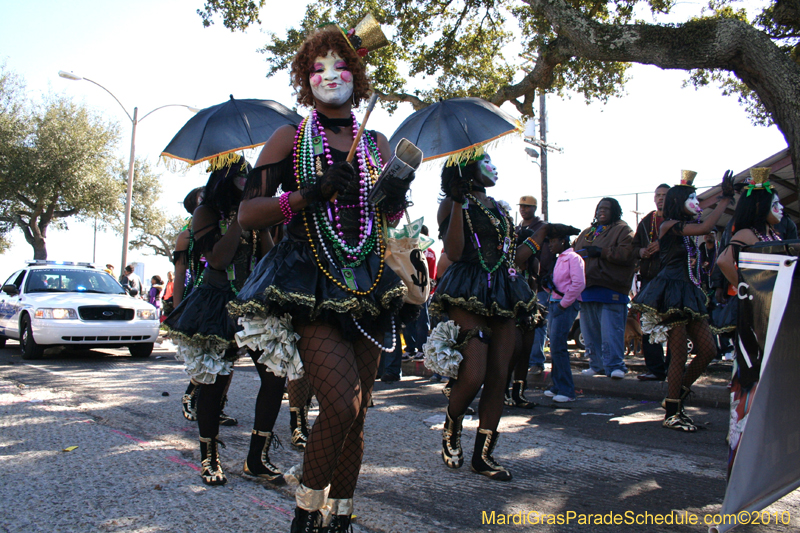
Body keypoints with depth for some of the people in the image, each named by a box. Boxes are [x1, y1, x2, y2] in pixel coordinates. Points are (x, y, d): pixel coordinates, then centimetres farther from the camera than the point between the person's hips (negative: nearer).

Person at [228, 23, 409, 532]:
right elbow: (247, 213, -3)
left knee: (356, 412, 5)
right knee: (342, 404, -18)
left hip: (369, 282, 4)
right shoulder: (291, 138, 4)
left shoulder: (377, 143, 15)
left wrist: (396, 198, -3)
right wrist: (311, 194, -16)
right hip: (310, 281, -4)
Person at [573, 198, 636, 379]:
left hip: (610, 288, -7)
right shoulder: (587, 233, 25)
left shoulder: (622, 230, 3)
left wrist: (601, 252, -12)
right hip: (587, 288, 7)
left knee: (611, 330, -11)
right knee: (590, 331, 8)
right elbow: (574, 251, 29)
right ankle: (597, 365, 17)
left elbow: (627, 254, -12)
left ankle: (614, 366, -6)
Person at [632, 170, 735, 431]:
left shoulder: (686, 228, 17)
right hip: (672, 291, -9)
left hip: (689, 293, 9)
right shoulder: (669, 225, -9)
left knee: (708, 349, 6)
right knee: (679, 354, -7)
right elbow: (705, 227, -21)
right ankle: (672, 413, 3)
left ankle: (676, 397, 20)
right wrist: (725, 198, -13)